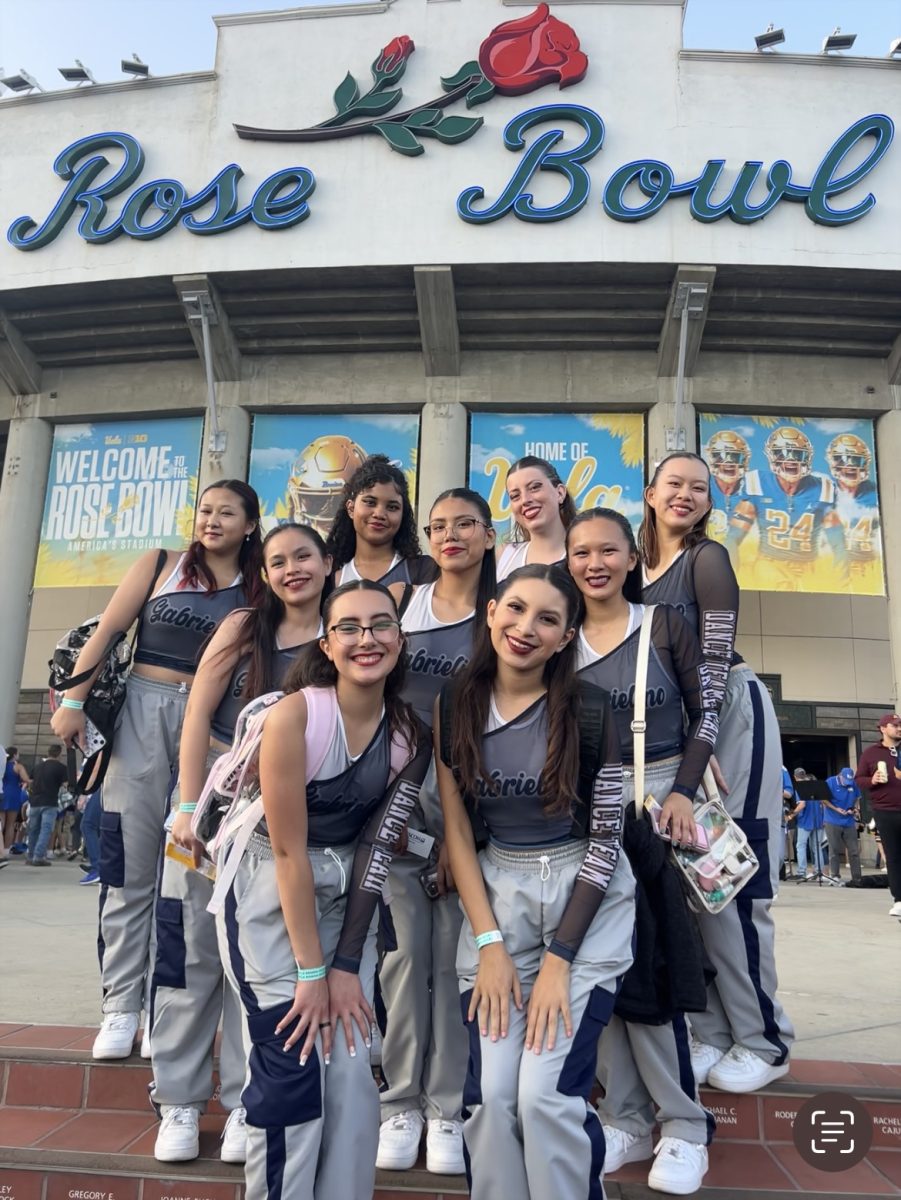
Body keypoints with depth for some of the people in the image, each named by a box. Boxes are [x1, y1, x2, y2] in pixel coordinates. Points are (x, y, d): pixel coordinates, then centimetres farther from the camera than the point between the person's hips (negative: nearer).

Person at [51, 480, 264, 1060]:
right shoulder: (161, 565, 7)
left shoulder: (258, 590, 8)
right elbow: (107, 631, 3)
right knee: (131, 865, 1)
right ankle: (121, 1006, 12)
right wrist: (73, 700, -4)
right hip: (143, 714, 0)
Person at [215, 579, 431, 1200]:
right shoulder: (296, 713, -22)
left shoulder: (411, 735, -6)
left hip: (348, 895, 4)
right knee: (292, 1065, -5)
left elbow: (377, 848, -4)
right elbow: (289, 850, -19)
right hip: (270, 888, -4)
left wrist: (347, 964, -8)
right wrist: (311, 972, -15)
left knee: (353, 1071, 2)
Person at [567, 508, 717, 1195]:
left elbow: (705, 711, 0)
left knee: (647, 966, -2)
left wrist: (684, 791, -11)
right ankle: (626, 1119, 22)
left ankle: (684, 1126, 16)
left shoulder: (664, 625, -1)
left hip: (657, 803, -3)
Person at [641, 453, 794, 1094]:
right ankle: (710, 1032, 21)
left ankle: (764, 1042, 13)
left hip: (730, 717, -7)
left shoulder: (708, 559, -8)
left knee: (731, 884, -3)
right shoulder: (640, 567, 12)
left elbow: (715, 659, -15)